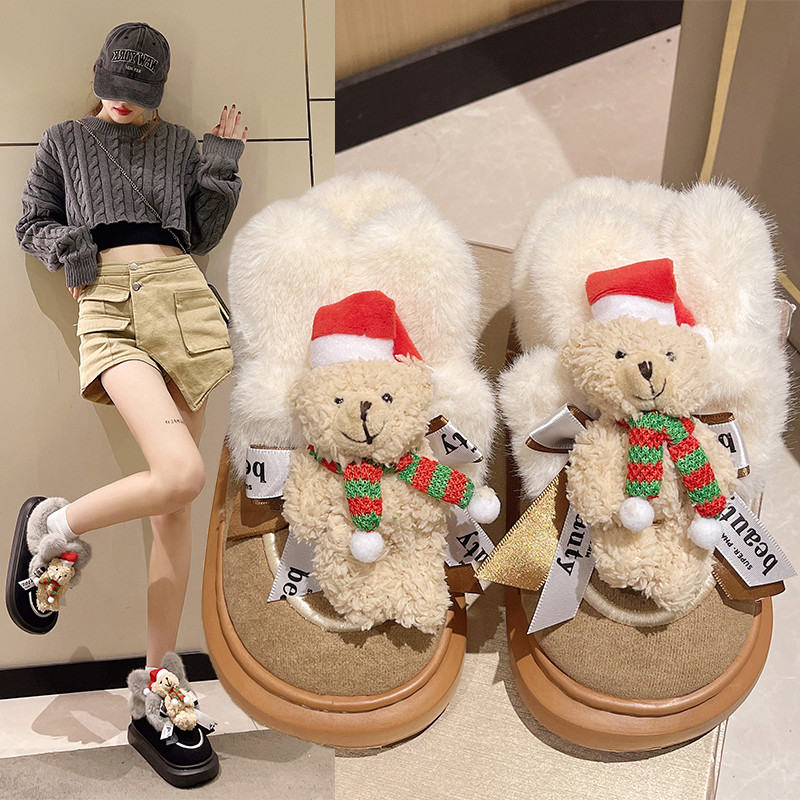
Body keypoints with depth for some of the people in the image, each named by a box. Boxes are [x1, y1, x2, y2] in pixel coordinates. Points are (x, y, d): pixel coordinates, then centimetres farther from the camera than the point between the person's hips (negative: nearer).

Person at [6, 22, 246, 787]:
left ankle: (157, 695, 9)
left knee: (176, 505, -1)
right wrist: (65, 246, -3)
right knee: (179, 474, -28)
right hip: (108, 304, -3)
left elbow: (202, 236, 18)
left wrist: (223, 167, 7)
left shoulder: (180, 145, 22)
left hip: (183, 298, 3)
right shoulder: (64, 140, 18)